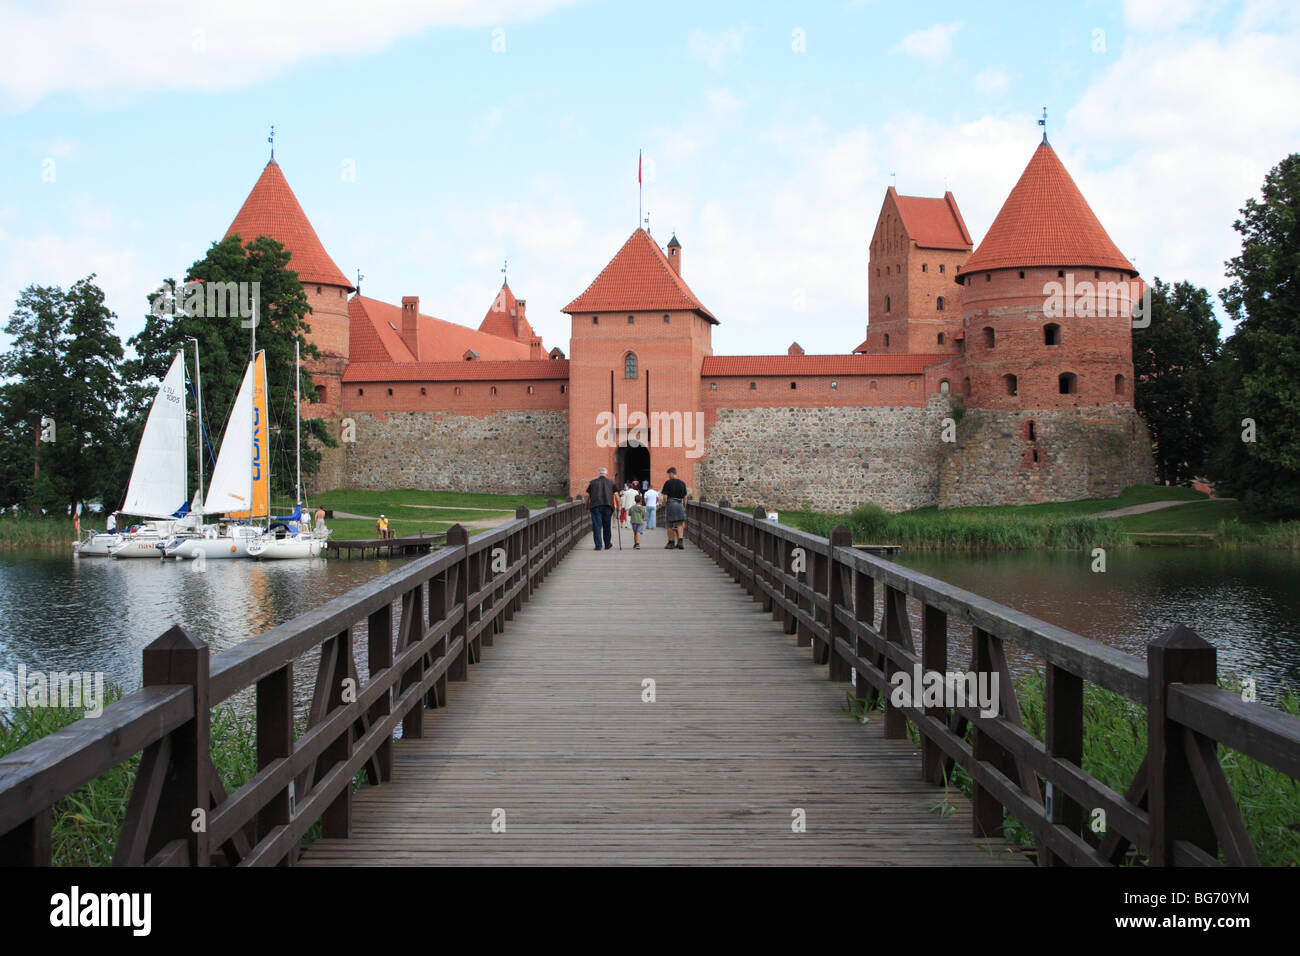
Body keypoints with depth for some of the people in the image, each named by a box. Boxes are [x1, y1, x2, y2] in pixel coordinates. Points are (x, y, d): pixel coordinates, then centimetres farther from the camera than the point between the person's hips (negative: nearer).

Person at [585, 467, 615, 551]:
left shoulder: (593, 482, 11)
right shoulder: (610, 483, 10)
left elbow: (587, 495, 9)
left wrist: (587, 506, 19)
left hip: (595, 506, -1)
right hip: (607, 506, 1)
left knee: (596, 526, -1)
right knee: (607, 526, 12)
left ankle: (598, 546, -9)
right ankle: (608, 545, 21)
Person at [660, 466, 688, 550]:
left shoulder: (668, 483, -5)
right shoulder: (682, 483, 7)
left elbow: (665, 496, -8)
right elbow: (685, 497, 10)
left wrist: (664, 504, 5)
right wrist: (684, 507, 17)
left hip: (670, 503, -3)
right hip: (680, 504, 3)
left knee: (670, 525, 7)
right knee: (679, 524, 2)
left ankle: (671, 542, 12)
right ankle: (681, 540, -15)